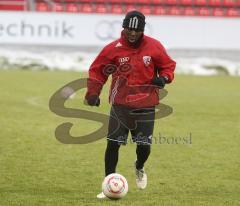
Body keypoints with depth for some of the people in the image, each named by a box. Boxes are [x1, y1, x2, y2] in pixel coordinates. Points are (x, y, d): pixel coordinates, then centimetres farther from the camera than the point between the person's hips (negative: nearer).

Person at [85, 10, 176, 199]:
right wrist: (93, 93, -6)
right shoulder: (113, 49, -5)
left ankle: (139, 168, 35)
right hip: (120, 105, 0)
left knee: (144, 146, -1)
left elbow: (168, 65, 9)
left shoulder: (154, 47, -4)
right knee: (113, 144, -5)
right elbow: (97, 70, 4)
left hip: (145, 105, 0)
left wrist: (164, 78, -12)